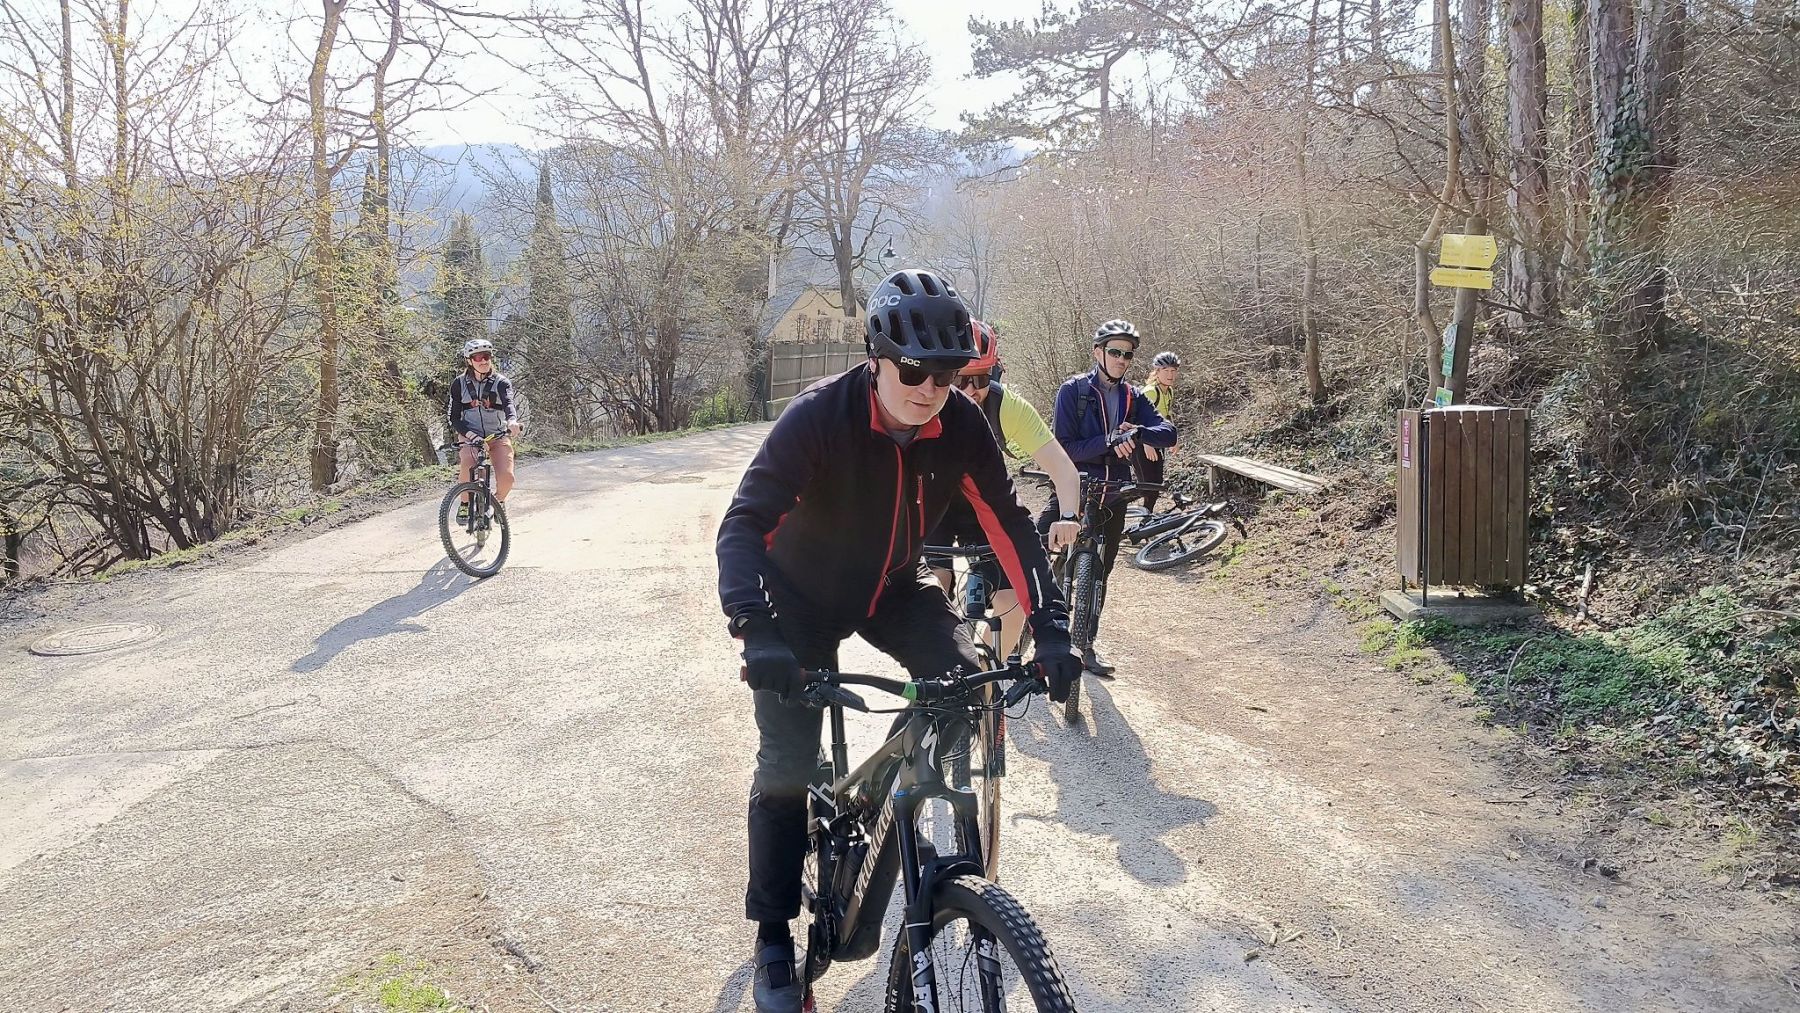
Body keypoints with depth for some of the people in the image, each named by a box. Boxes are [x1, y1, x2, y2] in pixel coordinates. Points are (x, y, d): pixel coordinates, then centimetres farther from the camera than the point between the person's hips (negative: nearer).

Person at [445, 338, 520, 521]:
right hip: (470, 435, 0)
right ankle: (465, 503, -7)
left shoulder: (501, 382, -2)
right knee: (467, 466, -33)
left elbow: (509, 402, -23)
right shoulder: (459, 383, 1)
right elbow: (454, 417, 0)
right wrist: (468, 433, -19)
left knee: (506, 477, -22)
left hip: (498, 436, 0)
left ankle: (499, 500, 14)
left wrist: (512, 420, -47)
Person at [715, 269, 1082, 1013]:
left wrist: (1051, 628, -25)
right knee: (788, 765, -8)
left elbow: (1010, 527, -15)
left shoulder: (962, 427, -20)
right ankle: (774, 941, 11)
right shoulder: (818, 416, -31)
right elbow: (745, 524, -36)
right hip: (804, 595, -3)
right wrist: (756, 630, -51)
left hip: (893, 586, 3)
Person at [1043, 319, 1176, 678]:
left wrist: (1138, 433, -27)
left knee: (1099, 574, 12)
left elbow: (1168, 432, -7)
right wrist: (1108, 442, -28)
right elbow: (1064, 447, -15)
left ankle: (1086, 644, 24)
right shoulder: (1073, 390, -7)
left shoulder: (1133, 398, 5)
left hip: (1112, 497, 4)